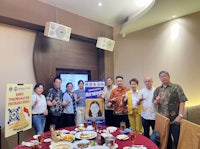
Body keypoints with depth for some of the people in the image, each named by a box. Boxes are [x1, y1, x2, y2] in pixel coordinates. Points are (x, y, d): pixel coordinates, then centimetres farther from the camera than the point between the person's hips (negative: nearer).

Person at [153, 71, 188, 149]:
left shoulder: (176, 87, -5)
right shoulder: (157, 90, 9)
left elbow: (182, 102, -11)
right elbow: (154, 102, 13)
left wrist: (180, 116, -19)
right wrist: (156, 101, -11)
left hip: (174, 119, -4)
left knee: (177, 140, 6)